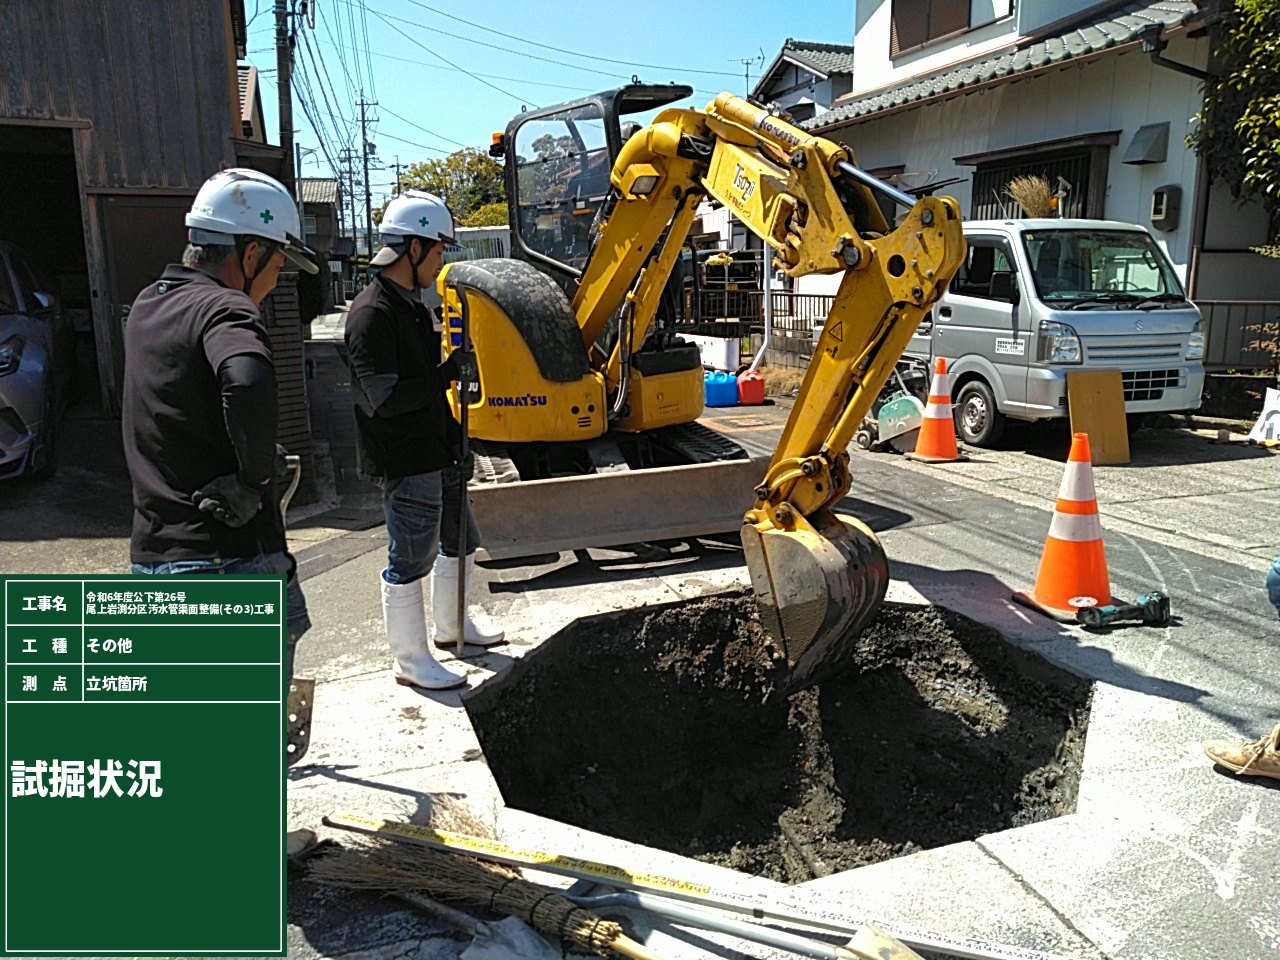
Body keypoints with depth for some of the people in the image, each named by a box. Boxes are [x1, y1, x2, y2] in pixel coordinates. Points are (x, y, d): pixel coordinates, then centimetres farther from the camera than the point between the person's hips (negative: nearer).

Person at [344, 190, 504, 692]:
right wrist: (452, 372, -22)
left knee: (459, 540, 22)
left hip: (437, 453, 10)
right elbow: (383, 398, -25)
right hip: (405, 462, -10)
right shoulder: (371, 314, -19)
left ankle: (451, 624, 43)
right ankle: (411, 659, 18)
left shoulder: (411, 305, 13)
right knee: (410, 560, 2)